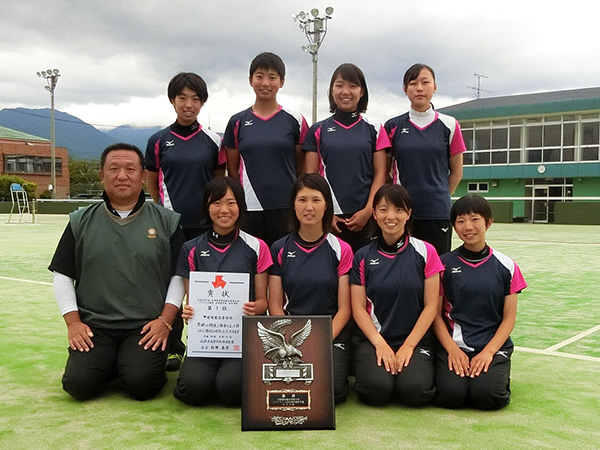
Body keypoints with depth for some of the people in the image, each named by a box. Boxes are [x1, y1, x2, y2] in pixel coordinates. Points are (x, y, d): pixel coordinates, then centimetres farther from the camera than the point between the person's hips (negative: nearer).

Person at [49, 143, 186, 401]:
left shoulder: (166, 221, 5)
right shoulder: (81, 222, 9)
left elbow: (180, 274, 3)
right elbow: (63, 276, 10)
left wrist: (165, 320, -7)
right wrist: (73, 321, 0)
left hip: (146, 327, -1)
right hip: (93, 325, 2)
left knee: (141, 385, -22)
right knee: (80, 385, -18)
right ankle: (108, 363, 14)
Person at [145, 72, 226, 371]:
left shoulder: (213, 141, 4)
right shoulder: (158, 141, 4)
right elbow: (152, 183, 13)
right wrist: (167, 206, 10)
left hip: (205, 226, 0)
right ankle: (172, 348, 16)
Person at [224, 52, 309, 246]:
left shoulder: (295, 120, 5)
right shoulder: (238, 122, 9)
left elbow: (302, 168, 8)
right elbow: (232, 169, 12)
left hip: (286, 208, -1)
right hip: (248, 209, 1)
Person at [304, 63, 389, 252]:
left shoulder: (374, 129, 9)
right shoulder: (318, 130, 9)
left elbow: (380, 174, 5)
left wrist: (368, 210, -7)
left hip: (364, 217, 0)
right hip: (329, 218, 0)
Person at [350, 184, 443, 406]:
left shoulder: (425, 252, 0)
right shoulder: (363, 256, 4)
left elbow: (430, 306, -1)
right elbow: (358, 308, 1)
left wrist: (408, 346, -9)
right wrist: (380, 344, -12)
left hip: (415, 340, 0)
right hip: (373, 339, 0)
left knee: (416, 391, -26)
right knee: (376, 390, -26)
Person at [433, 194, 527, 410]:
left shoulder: (506, 266, 4)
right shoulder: (445, 263, 4)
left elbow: (509, 317, 3)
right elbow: (436, 314, 3)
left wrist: (488, 351, -10)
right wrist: (453, 349, -11)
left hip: (494, 346, 1)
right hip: (454, 346, 0)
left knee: (487, 396, -25)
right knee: (450, 395, -25)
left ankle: (499, 374, 8)